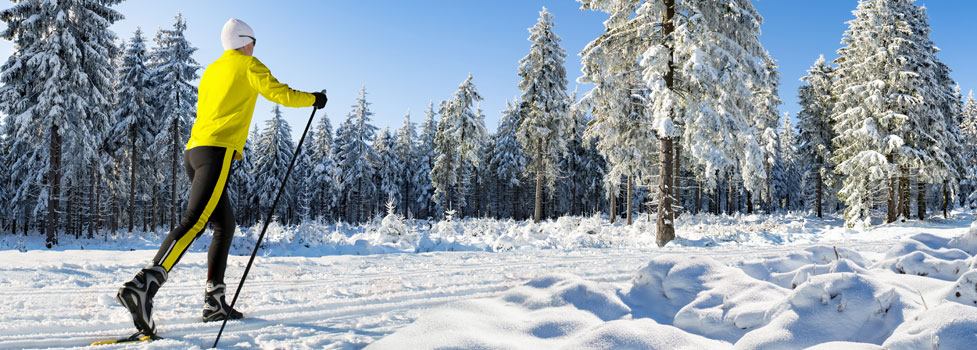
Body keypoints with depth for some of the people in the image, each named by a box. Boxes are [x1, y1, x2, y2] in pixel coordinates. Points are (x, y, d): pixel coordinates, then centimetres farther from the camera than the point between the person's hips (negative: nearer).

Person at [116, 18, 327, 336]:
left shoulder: (211, 70, 27)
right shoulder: (248, 65, 5)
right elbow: (281, 94, 0)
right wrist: (313, 99, 17)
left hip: (193, 152, 9)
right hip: (217, 151, -9)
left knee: (225, 226, 13)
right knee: (195, 221, -19)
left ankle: (214, 301, 9)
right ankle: (144, 285, -33)